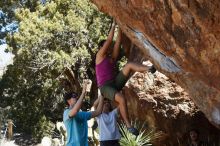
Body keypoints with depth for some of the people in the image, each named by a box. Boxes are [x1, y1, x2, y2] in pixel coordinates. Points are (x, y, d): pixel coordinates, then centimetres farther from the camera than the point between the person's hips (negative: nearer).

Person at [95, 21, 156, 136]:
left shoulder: (112, 57, 20)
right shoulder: (100, 55, 4)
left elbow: (118, 41, 14)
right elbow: (109, 40, -2)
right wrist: (113, 25, 3)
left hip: (115, 83, 6)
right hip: (105, 87, -6)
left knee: (129, 65, -15)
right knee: (121, 99, -36)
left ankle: (149, 69, -43)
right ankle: (128, 125, -27)